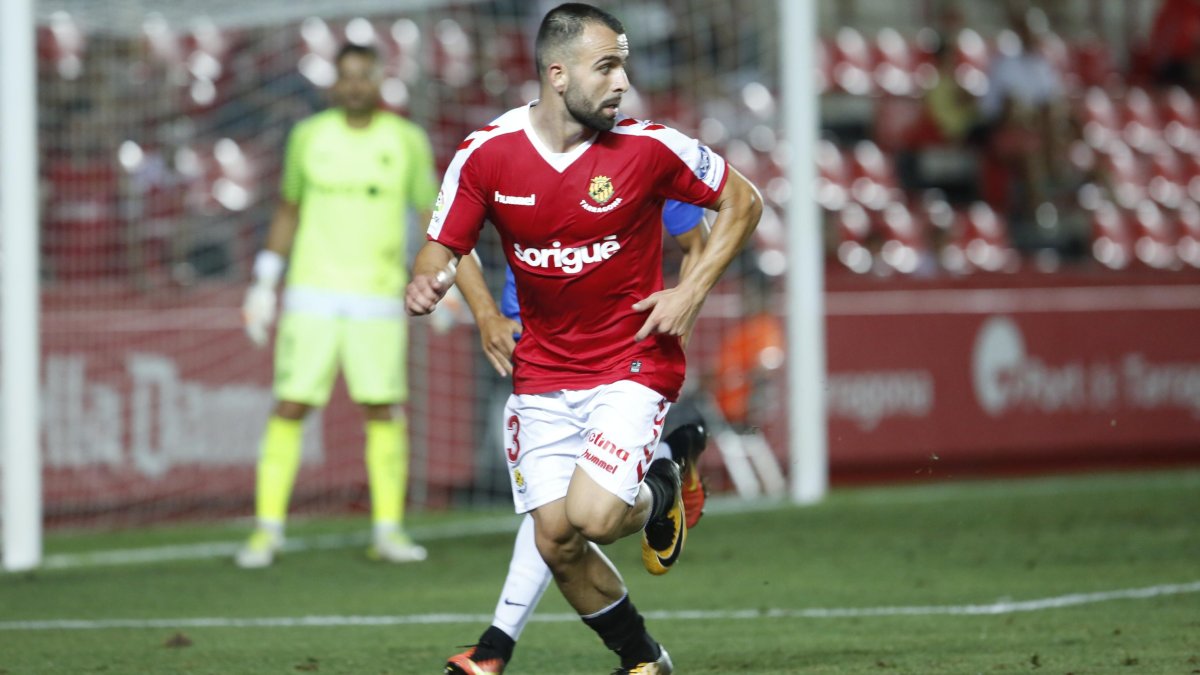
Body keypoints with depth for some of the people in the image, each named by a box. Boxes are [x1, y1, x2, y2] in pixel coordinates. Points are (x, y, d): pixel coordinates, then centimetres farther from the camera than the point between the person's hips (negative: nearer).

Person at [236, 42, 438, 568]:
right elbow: (289, 211, 12)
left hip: (378, 301, 0)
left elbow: (432, 214, 4)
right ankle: (267, 531, 2)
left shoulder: (406, 140, 0)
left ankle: (389, 531, 8)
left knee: (384, 411, -2)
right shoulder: (309, 136, 2)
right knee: (290, 407, -5)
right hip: (312, 297, 0)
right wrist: (264, 285, 9)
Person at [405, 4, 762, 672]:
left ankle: (659, 493, 16)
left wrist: (692, 291, -8)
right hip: (543, 371, 3)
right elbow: (443, 249, 2)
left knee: (593, 515, -21)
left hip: (635, 361, -3)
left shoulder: (648, 146, -12)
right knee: (556, 541, -3)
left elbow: (742, 200, 2)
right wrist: (426, 282, -22)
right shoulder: (486, 154, -8)